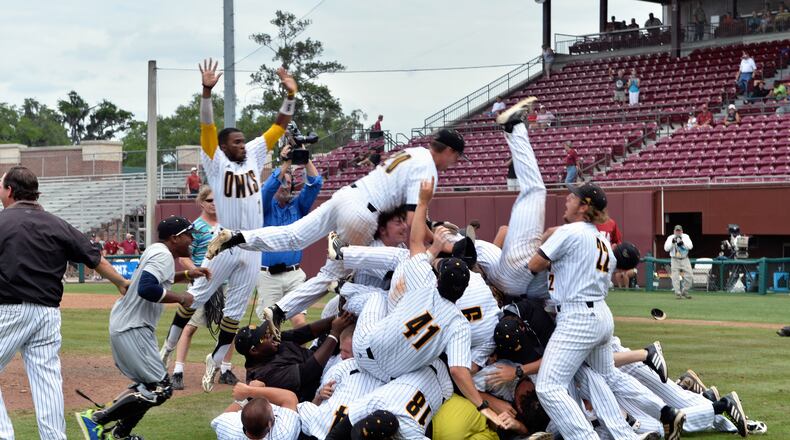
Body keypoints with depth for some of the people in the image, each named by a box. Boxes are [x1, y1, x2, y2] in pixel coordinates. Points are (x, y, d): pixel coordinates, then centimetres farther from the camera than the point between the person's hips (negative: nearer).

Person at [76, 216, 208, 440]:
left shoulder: (156, 250, 14)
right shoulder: (163, 255, -15)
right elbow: (146, 289, -30)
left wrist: (187, 275, 24)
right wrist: (181, 298, -19)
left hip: (123, 326, 11)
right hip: (133, 330, -11)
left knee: (148, 383, 20)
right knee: (160, 389, -12)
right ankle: (96, 419, -14)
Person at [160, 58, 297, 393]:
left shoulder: (254, 155, 9)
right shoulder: (216, 162, -3)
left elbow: (279, 127, 9)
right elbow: (207, 127, -16)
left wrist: (290, 95, -2)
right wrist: (207, 92, -28)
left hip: (252, 249, 4)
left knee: (236, 309, 9)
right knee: (196, 296, 6)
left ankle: (215, 360, 20)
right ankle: (168, 347, 22)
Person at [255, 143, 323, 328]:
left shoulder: (297, 205, 13)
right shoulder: (265, 206, 5)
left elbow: (315, 183, 1)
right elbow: (268, 189, -16)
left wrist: (305, 159, -11)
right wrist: (285, 163, -21)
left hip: (294, 274, 2)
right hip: (268, 276, -2)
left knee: (300, 322, -11)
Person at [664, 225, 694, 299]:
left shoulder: (685, 237, 2)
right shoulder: (670, 238, 0)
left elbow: (690, 246, -10)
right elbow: (666, 248, -11)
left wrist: (683, 243, -26)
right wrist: (672, 243, -25)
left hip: (685, 259, 2)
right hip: (675, 260, -2)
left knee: (689, 276, -3)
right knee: (675, 277, -8)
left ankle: (685, 292, 13)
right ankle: (678, 293, -2)